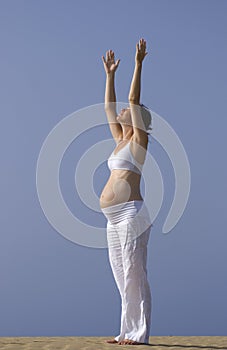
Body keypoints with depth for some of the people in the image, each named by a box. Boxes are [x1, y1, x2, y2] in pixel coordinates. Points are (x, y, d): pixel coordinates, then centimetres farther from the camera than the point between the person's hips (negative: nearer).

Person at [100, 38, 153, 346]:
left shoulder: (139, 139, 0)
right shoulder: (121, 140, 20)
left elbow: (134, 98, -8)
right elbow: (108, 107, 28)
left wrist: (138, 64, -8)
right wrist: (110, 74, 32)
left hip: (131, 213, -9)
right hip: (115, 218, 9)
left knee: (134, 274, -9)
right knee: (122, 277, 8)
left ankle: (139, 333, -7)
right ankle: (128, 331, 11)